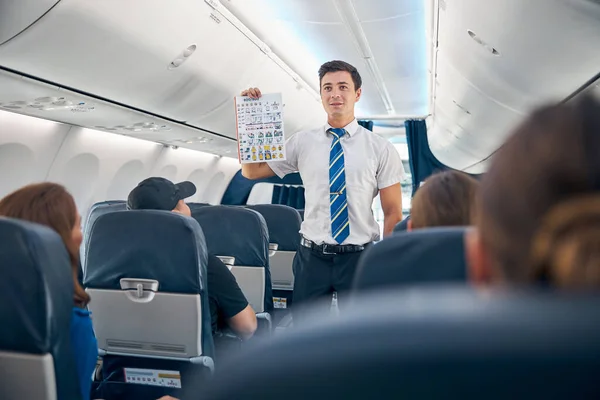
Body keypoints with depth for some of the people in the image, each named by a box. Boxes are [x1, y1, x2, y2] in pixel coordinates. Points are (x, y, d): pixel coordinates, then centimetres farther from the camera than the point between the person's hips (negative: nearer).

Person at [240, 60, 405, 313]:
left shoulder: (381, 149, -2)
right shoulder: (302, 143, 1)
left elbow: (393, 213, 0)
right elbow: (251, 171, 4)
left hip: (359, 256, 0)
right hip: (312, 256, 1)